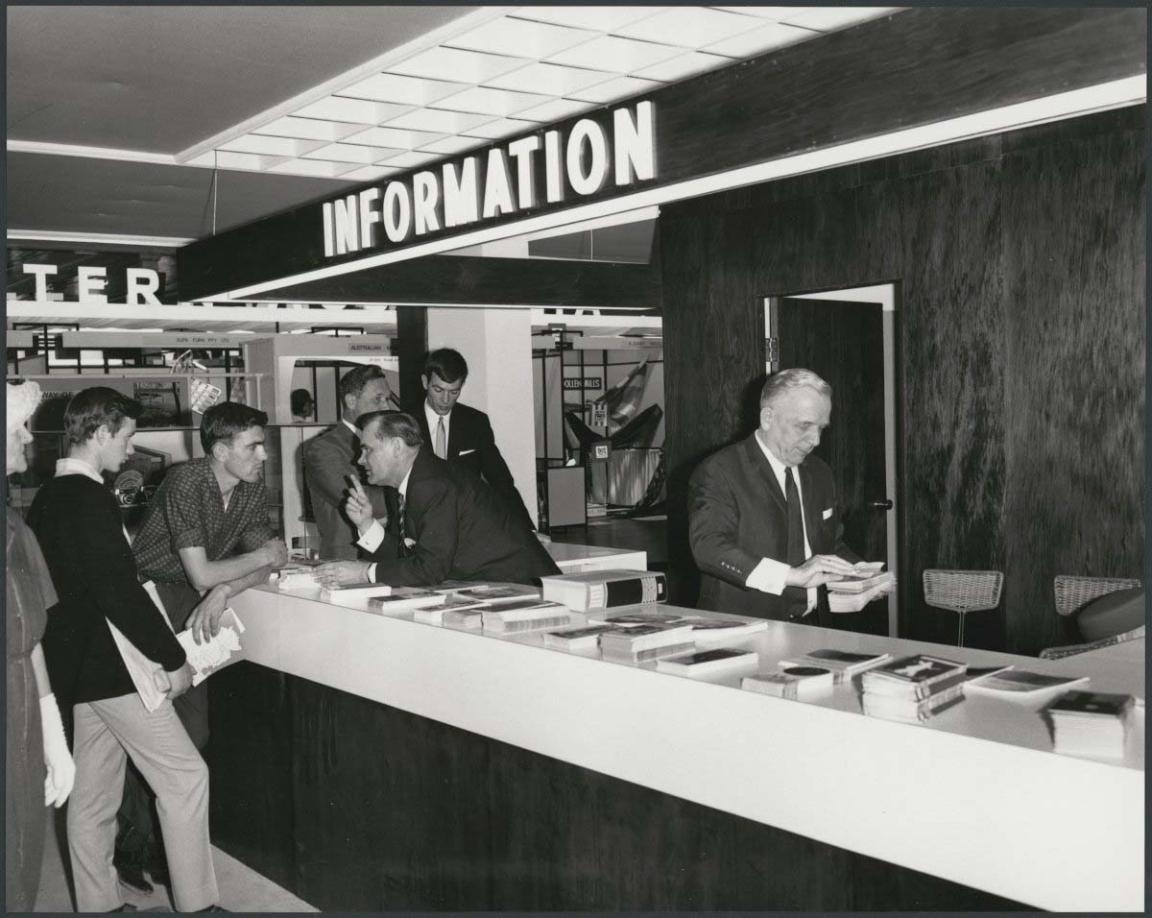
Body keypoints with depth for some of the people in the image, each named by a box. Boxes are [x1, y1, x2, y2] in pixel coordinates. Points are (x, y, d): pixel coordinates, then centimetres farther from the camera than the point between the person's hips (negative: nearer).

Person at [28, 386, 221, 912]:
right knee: (185, 776, -1)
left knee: (93, 798, 15)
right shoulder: (89, 498, -19)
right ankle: (195, 903, 5)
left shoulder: (48, 497, 10)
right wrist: (173, 659, -15)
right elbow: (120, 592, -23)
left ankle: (97, 904, 25)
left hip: (78, 666, 10)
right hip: (111, 668, -10)